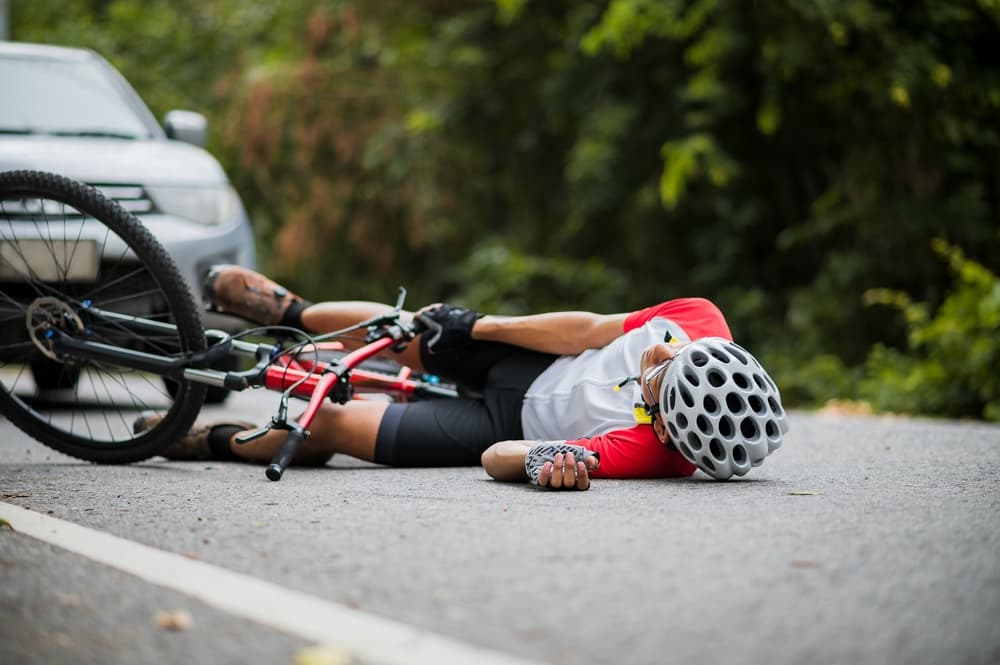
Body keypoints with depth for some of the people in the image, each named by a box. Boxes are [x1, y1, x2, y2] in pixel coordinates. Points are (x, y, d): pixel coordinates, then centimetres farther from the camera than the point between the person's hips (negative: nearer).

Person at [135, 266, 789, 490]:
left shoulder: (649, 451, -42)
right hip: (533, 359, 5)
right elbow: (591, 329, -14)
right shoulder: (700, 321, -29)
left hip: (510, 422, -5)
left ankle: (220, 441, 35)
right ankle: (291, 313, 58)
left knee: (326, 427, 1)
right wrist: (477, 325, -11)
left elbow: (497, 456, -41)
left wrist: (542, 459, -63)